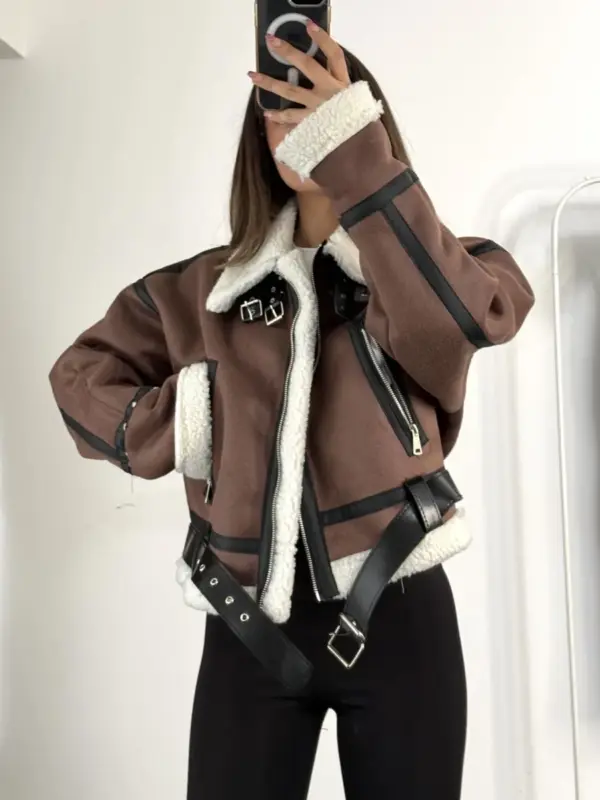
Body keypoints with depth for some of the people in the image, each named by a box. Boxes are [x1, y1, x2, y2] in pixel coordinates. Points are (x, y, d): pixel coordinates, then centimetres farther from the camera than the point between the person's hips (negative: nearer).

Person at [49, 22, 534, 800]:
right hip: (248, 626, 2)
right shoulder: (205, 288, 6)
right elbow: (82, 375, 14)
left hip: (396, 614, -1)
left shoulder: (416, 267, 0)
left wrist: (356, 157, -30)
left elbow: (464, 318, -24)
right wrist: (172, 427, -4)